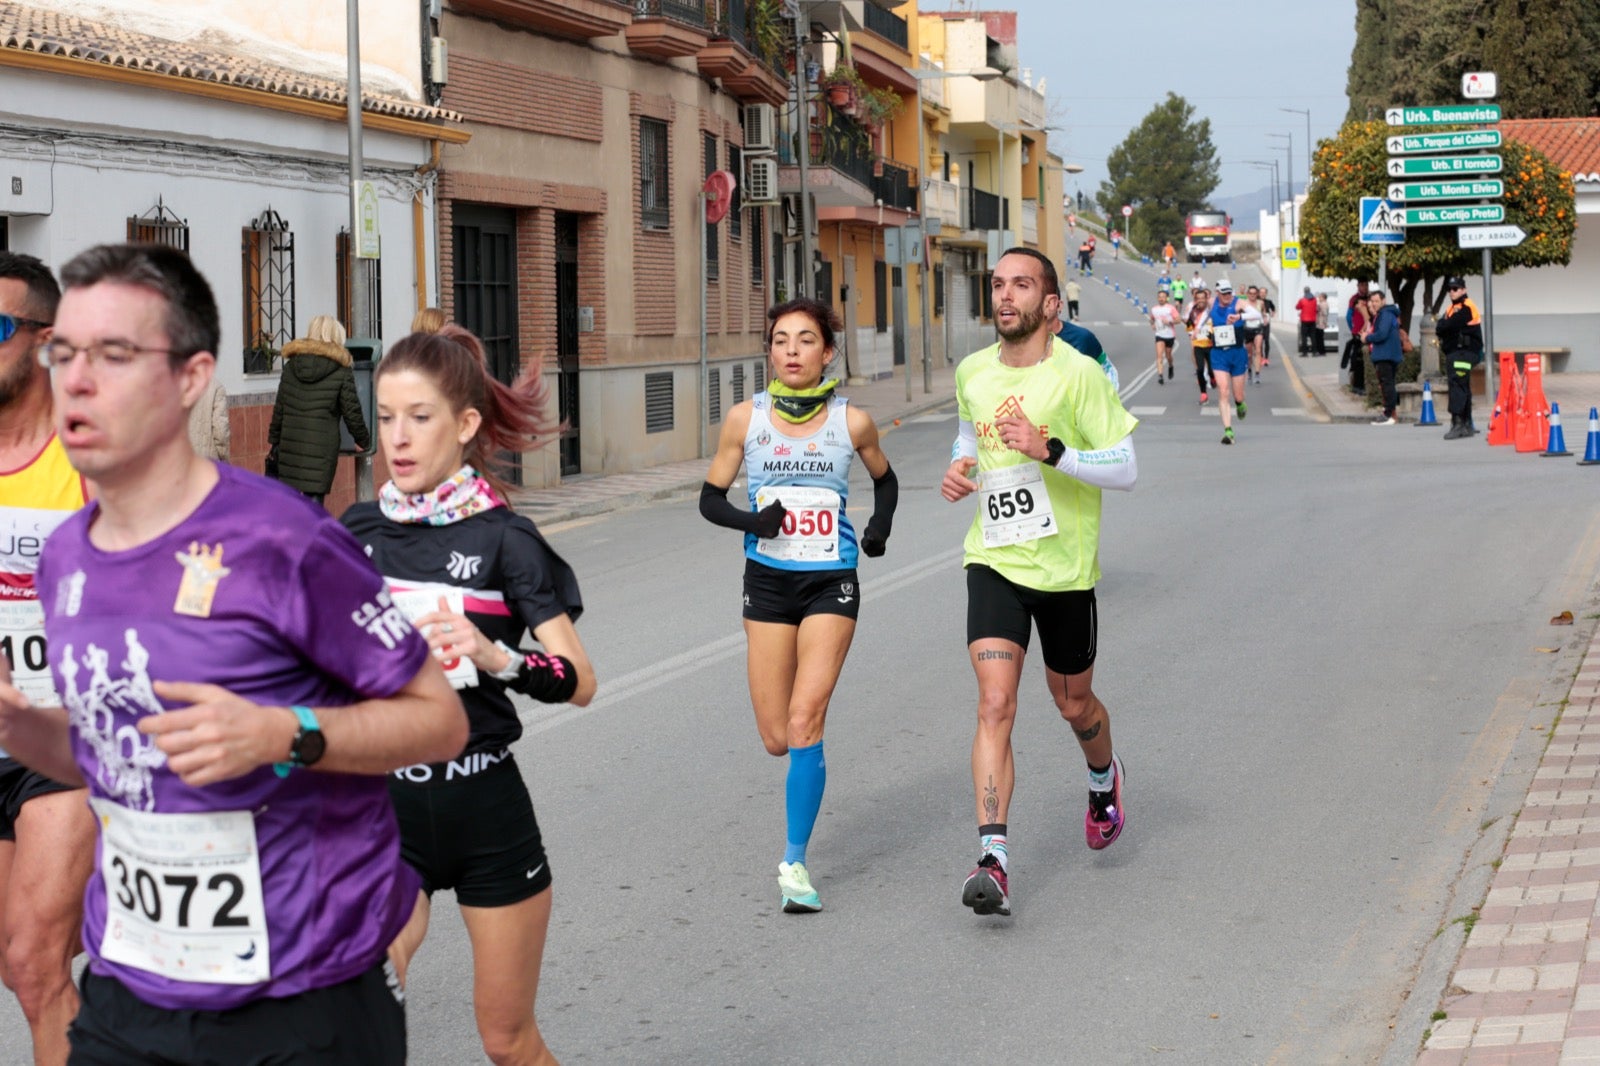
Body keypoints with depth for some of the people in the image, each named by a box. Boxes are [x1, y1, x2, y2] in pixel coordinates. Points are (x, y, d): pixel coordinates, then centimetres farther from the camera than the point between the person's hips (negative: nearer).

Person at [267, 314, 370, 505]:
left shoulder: (291, 367, 8)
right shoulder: (342, 372, -4)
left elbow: (279, 410, 12)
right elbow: (352, 413, 1)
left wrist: (274, 442, 21)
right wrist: (363, 441, 17)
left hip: (289, 446, 4)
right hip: (321, 450, -4)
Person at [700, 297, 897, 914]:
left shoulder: (852, 422, -2)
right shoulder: (746, 419, -1)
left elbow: (884, 479, 17)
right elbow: (710, 498, 6)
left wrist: (880, 527, -2)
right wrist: (750, 520, -14)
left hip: (831, 583, -2)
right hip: (768, 580, 2)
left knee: (804, 719, -16)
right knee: (776, 738, 2)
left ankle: (795, 862, -7)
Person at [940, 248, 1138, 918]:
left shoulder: (1078, 375, -12)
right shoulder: (971, 373, 3)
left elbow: (1126, 469, -12)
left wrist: (1049, 450, -25)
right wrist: (960, 467, 3)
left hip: (1065, 567, -2)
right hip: (993, 561, 2)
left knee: (1073, 705, 16)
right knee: (995, 704, -14)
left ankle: (1104, 775, 51)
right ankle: (993, 861, -19)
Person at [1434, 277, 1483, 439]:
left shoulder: (1466, 308, -10)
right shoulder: (1452, 308, 21)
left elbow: (1449, 326, -17)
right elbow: (1440, 327, 12)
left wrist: (1440, 329, 1)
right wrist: (1444, 328, -8)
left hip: (1464, 352, -10)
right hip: (1453, 352, 10)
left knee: (1457, 385, -18)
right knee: (1462, 389, 14)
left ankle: (1457, 424, -24)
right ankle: (1467, 424, 20)